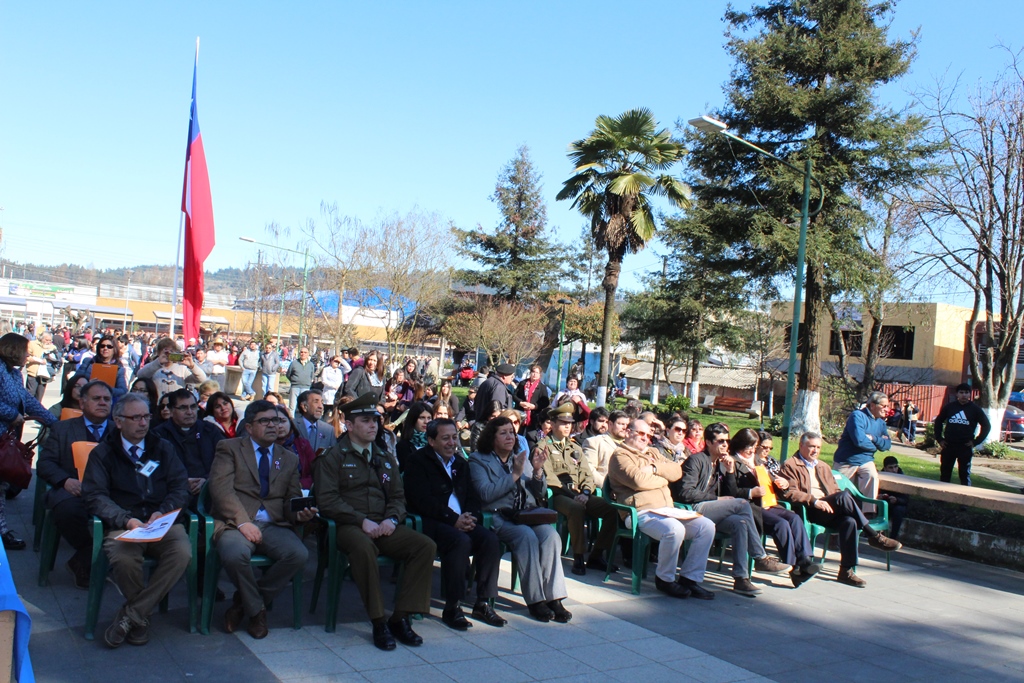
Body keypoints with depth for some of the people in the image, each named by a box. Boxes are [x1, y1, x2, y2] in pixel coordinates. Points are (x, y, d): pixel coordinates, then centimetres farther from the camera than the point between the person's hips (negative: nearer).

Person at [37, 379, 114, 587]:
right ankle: (94, 556, -9)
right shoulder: (62, 429, 18)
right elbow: (44, 463, 7)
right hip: (73, 490, 0)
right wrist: (66, 480, -13)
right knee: (68, 509, -37)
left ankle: (83, 561, -12)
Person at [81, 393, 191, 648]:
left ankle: (131, 614, -16)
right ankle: (142, 616, -5)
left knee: (183, 553, -31)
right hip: (123, 525, -1)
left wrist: (163, 512, -11)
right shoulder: (102, 453, 12)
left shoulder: (162, 448, 19)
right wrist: (126, 520, -17)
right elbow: (95, 495, 0)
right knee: (123, 558, -35)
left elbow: (180, 486, 9)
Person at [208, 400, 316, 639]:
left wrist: (300, 514, -8)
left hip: (274, 525, 4)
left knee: (299, 554, -27)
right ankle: (256, 608, -5)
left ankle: (243, 601, -3)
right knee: (235, 554, -37)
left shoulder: (289, 459, 22)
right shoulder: (229, 448, 9)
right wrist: (243, 522, -19)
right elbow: (221, 488, -6)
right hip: (236, 522, -3)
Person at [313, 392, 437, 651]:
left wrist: (392, 519, -6)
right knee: (364, 547, -39)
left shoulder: (385, 459, 21)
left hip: (384, 526, 5)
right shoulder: (332, 457, 4)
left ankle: (400, 618, -14)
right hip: (349, 527, -5)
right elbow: (327, 500, -7)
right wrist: (362, 521, -17)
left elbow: (398, 497, 17)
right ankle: (378, 622, -26)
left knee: (426, 545, -20)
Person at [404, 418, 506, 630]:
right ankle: (452, 608, -23)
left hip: (461, 521, 6)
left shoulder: (461, 464, 22)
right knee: (461, 541, -34)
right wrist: (454, 519, -19)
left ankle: (483, 604, -11)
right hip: (431, 522, -6)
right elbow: (422, 500, -12)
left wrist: (470, 516, -8)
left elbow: (473, 498, 16)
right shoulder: (417, 461, 1)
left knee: (491, 540, -21)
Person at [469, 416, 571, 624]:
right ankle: (535, 600, -25)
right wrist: (514, 475, -15)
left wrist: (537, 471, -2)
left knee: (551, 534, -26)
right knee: (527, 536, -33)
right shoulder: (478, 460, 5)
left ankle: (554, 597, -23)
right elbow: (486, 493, -13)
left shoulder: (521, 457, 20)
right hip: (498, 516, -4)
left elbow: (540, 494, 17)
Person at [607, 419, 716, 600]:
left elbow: (677, 471, 11)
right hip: (642, 513, -8)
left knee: (707, 526, -8)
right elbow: (637, 480, -17)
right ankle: (665, 579, -10)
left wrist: (655, 468, -7)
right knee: (675, 529, -34)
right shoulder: (620, 456, 0)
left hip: (667, 510, 8)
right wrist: (663, 478, 0)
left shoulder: (653, 453, 25)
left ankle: (689, 578, -2)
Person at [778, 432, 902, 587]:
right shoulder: (790, 465, 7)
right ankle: (874, 536, -21)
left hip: (829, 511, 6)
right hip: (808, 511, -6)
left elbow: (835, 491, 29)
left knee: (849, 521, -28)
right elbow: (789, 492, -6)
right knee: (844, 495, -29)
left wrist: (841, 503, 4)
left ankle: (847, 570, -26)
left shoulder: (824, 467, 32)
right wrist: (814, 501, -19)